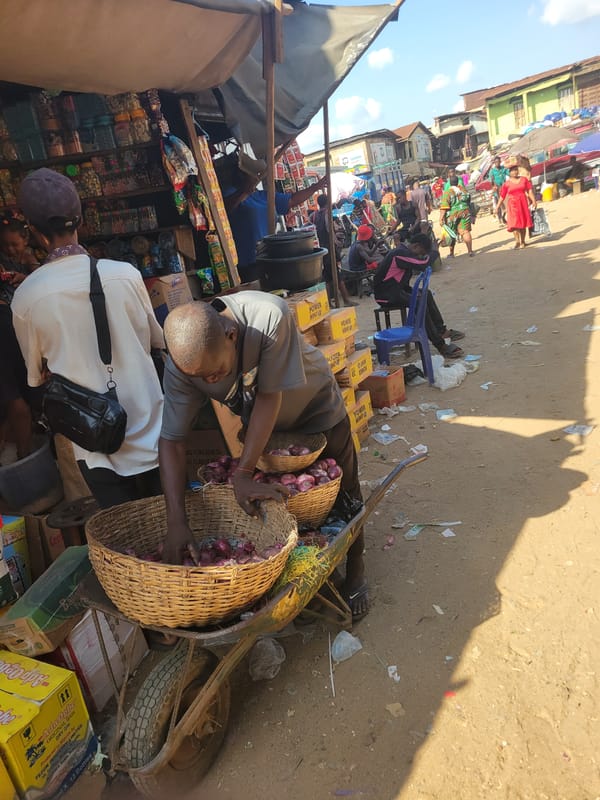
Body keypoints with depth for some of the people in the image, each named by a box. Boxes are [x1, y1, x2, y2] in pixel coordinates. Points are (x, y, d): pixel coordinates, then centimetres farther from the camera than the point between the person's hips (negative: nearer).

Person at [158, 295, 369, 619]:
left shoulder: (270, 316, -42)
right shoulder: (180, 365, -29)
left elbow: (269, 398, -34)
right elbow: (171, 441, -26)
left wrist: (243, 473, -33)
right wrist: (176, 522, -34)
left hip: (317, 409, -2)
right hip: (260, 424, 3)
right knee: (268, 499, 9)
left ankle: (354, 571, 35)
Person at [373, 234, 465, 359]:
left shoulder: (404, 252, 12)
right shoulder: (400, 254, -21)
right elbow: (423, 264, -27)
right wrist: (427, 255, -6)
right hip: (385, 295, -11)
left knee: (426, 295, 8)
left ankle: (441, 331, 10)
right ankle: (440, 345, -24)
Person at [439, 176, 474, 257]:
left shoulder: (447, 193, -9)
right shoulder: (463, 190, 6)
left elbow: (443, 207, -16)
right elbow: (468, 201, 18)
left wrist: (441, 218, -15)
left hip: (452, 215, -3)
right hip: (465, 213, 3)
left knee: (452, 235, 8)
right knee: (466, 232, 2)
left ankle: (451, 253, 15)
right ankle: (470, 251, -2)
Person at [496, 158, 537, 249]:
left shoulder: (524, 180, 5)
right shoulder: (507, 184, 0)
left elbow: (530, 190, 2)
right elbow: (502, 197, 3)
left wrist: (533, 201, -8)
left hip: (523, 203, 2)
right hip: (512, 204, -2)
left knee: (523, 222, 5)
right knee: (514, 223, -14)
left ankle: (522, 242, 15)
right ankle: (517, 241, -11)